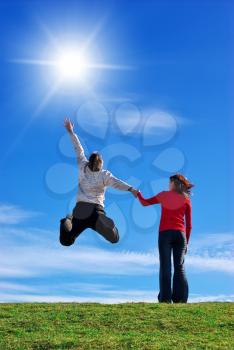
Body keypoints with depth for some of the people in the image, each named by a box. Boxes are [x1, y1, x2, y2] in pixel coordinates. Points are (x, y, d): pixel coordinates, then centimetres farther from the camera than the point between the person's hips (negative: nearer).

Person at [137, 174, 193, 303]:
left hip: (165, 234, -1)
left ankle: (165, 298, -7)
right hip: (180, 234, 2)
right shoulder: (186, 200, 12)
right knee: (179, 267, 3)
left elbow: (145, 202, 17)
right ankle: (180, 298, -2)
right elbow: (189, 225, 9)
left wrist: (138, 194, 37)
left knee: (165, 267, -2)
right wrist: (186, 242, 16)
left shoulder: (164, 195, 8)